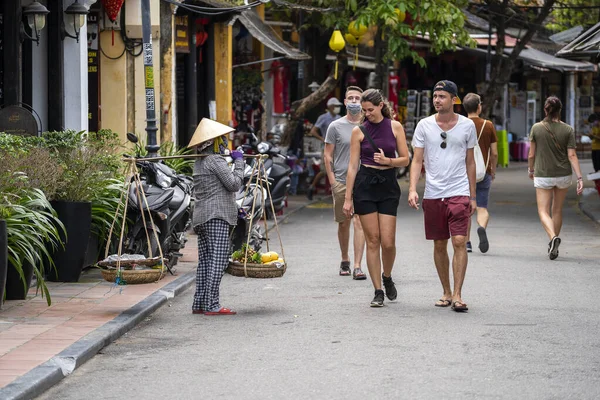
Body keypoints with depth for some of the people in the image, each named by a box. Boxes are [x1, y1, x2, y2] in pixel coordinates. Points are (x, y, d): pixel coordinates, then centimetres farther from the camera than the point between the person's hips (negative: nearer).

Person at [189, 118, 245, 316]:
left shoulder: (199, 162, 20)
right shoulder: (215, 160, -9)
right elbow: (234, 183, -12)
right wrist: (239, 162, 0)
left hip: (201, 217, 10)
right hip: (217, 215, -10)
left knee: (205, 260, 10)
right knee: (218, 259, -11)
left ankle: (199, 303, 9)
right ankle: (211, 305, -15)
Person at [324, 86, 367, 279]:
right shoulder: (336, 126, 2)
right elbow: (328, 156, 3)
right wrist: (332, 181, -4)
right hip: (341, 181, 0)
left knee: (359, 222, -9)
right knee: (344, 223, 10)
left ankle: (357, 266, -11)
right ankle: (345, 260, 28)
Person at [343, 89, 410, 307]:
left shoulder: (395, 127, 4)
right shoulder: (359, 131, 3)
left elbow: (405, 159, 6)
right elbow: (352, 165, 2)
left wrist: (388, 161, -15)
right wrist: (347, 198, -1)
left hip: (388, 185, 0)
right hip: (365, 185, 0)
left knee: (388, 242, -5)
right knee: (372, 240, -1)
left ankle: (387, 278, 24)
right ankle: (378, 291, 6)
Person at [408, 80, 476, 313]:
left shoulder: (467, 125, 4)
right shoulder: (424, 125, 3)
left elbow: (470, 163, 11)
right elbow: (417, 160, 2)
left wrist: (473, 196, 11)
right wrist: (412, 189, -11)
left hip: (459, 193, -1)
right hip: (432, 194, 1)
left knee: (459, 241, -13)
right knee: (439, 245, 8)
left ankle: (457, 295, -11)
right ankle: (446, 292, 20)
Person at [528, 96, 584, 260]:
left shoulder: (536, 128, -7)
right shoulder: (568, 130, -6)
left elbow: (532, 154, -1)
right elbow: (572, 155, -10)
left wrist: (531, 170, 18)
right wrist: (580, 178, -10)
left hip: (543, 175, -2)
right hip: (563, 175, 2)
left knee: (543, 211, 1)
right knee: (557, 211, 17)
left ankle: (553, 237, -27)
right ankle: (553, 247, 25)